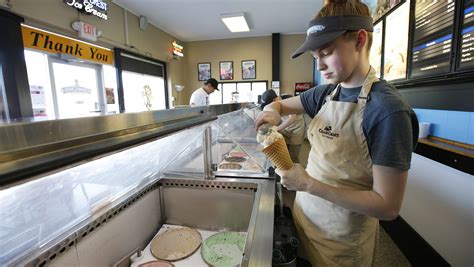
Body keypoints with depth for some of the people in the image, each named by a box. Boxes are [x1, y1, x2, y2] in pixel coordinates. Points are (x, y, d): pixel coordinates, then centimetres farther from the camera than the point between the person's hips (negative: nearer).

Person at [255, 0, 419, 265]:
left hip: (344, 238, -5)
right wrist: (272, 110, -14)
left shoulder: (388, 110, -24)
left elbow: (388, 206, -23)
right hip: (304, 213, 6)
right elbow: (281, 104, 9)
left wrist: (309, 184, -27)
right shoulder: (325, 93, -5)